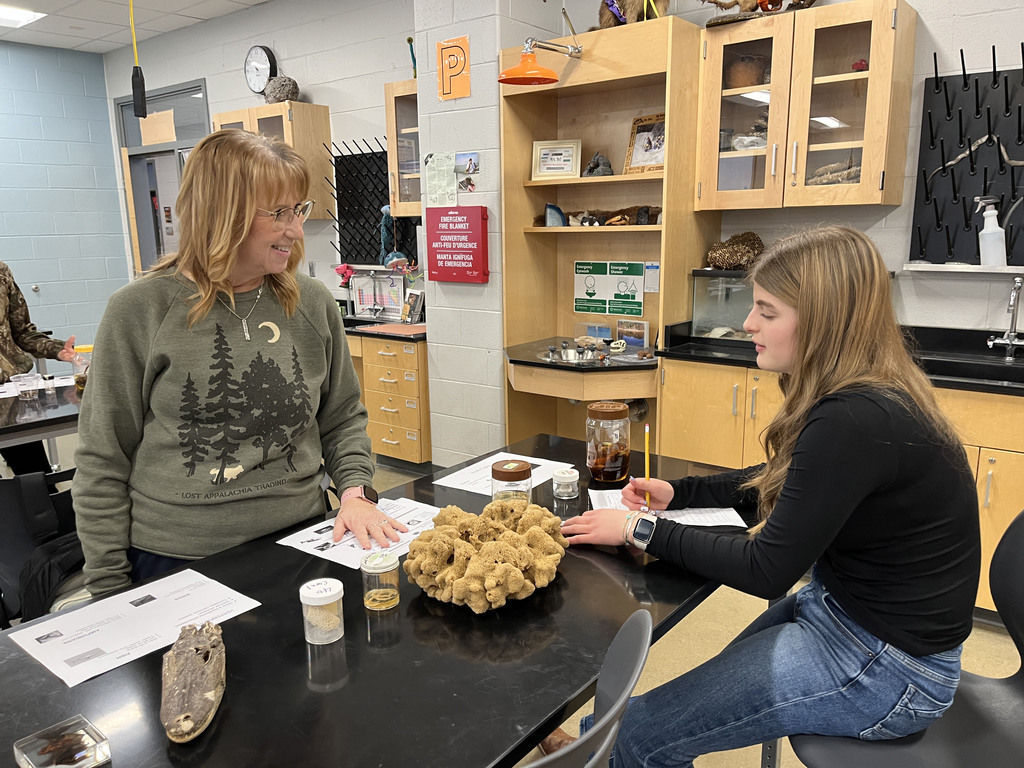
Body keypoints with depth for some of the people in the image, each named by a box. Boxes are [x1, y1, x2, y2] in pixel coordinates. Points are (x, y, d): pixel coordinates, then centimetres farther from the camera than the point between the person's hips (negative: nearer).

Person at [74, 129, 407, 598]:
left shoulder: (313, 304, 0)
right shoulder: (140, 311, -9)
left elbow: (343, 418, 10)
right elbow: (103, 462, -5)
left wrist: (356, 490, -7)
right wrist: (110, 594, -4)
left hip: (297, 544, 3)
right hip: (174, 560, -2)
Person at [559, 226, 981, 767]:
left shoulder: (854, 423, -30)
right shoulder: (872, 396, 2)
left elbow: (766, 570, -24)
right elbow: (778, 484, 14)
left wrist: (640, 530, -17)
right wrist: (676, 493, 3)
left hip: (884, 669, -10)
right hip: (843, 611, 10)